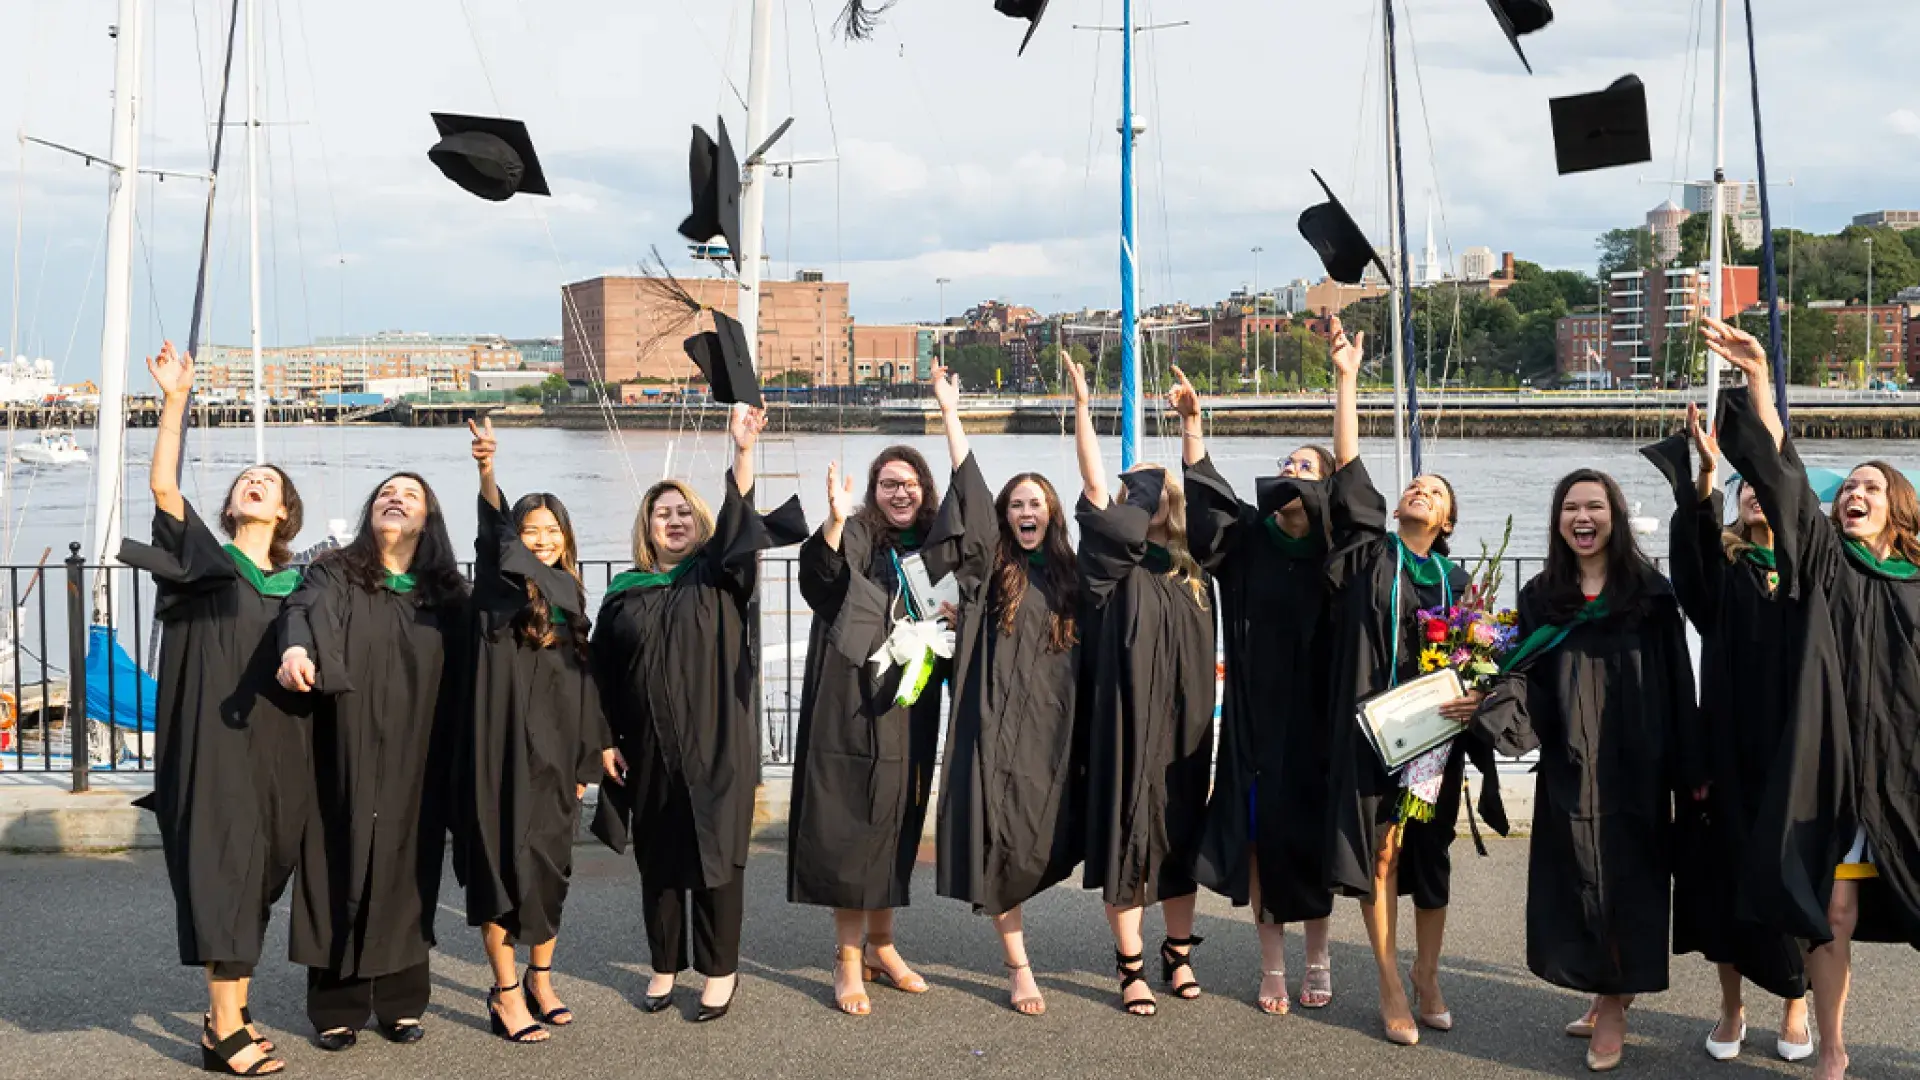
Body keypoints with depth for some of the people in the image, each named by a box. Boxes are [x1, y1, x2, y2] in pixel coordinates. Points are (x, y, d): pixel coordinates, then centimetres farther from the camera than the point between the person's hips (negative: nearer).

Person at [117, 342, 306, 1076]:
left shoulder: (298, 585, 12)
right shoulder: (208, 559, 1)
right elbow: (163, 488, -14)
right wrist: (175, 401, -19)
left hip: (274, 751, 5)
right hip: (213, 744, -5)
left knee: (255, 877, 10)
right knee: (221, 871, -7)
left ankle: (230, 1012, 22)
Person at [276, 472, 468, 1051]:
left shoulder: (448, 593, 9)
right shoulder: (336, 575, 2)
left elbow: (462, 683, 8)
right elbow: (305, 610, -21)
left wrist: (455, 760, 1)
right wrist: (297, 647, -44)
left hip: (416, 765, 2)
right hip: (347, 759, -2)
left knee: (407, 871, 6)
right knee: (343, 868, 0)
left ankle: (400, 1002, 16)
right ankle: (336, 1006, 9)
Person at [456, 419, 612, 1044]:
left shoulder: (569, 602, 13)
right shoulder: (500, 589, -2)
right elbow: (491, 534, -22)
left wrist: (586, 758, 13)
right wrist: (486, 471, -41)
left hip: (554, 756, 5)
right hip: (505, 751, -5)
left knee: (549, 869, 11)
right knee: (503, 868, -2)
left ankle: (540, 980, 25)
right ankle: (506, 993, 7)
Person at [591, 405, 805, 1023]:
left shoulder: (719, 575, 2)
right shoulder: (625, 594, 6)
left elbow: (739, 522, -16)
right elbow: (605, 675, 8)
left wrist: (743, 452, -29)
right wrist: (607, 739, 1)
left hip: (716, 746, -2)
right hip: (649, 749, 2)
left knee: (715, 855, 3)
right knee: (658, 860, 10)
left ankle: (720, 971, 13)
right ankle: (665, 965, 23)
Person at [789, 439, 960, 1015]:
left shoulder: (937, 548, 10)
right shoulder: (858, 538, -6)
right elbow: (819, 581, -27)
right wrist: (835, 522, -43)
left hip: (910, 711, 5)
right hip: (855, 706, -5)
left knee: (896, 826, 13)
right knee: (851, 827, -3)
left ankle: (880, 945, 26)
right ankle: (848, 960, 5)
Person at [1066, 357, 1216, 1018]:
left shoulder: (1193, 567, 10)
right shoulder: (1115, 564, -4)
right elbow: (1093, 486, -12)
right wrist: (1082, 404, -14)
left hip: (1187, 721, 5)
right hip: (1129, 718, -4)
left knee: (1183, 833, 11)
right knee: (1127, 832, -1)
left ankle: (1179, 955, 23)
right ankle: (1131, 967, 9)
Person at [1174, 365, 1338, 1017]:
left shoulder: (1332, 547, -1)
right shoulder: (1251, 539, 5)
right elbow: (1207, 493, -3)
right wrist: (1191, 420, -11)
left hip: (1312, 712, -1)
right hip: (1254, 711, 1)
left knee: (1308, 828, 6)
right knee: (1261, 829, 2)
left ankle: (1317, 956, 21)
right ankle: (1272, 965, 11)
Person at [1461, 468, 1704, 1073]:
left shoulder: (1649, 592, -1)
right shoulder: (1540, 597, 6)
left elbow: (1677, 683, -1)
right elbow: (1527, 682, 4)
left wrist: (1690, 770, -2)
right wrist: (1488, 705, -17)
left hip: (1636, 768, -2)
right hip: (1568, 769, 2)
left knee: (1628, 881, 2)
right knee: (1579, 885, 6)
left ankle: (1614, 1006, 15)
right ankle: (1612, 992, 26)